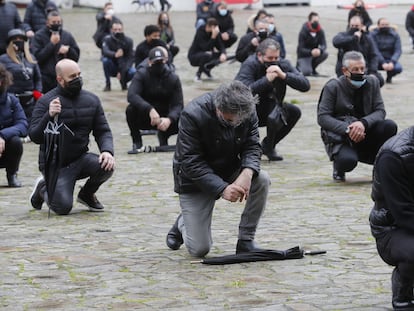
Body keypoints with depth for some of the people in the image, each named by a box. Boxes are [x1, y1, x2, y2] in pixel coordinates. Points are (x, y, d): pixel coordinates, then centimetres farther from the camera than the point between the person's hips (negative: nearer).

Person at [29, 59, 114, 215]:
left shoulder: (91, 100, 3)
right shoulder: (46, 101, -10)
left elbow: (103, 131, 4)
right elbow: (34, 136, -16)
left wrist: (107, 151, -17)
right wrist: (49, 116, -33)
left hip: (80, 159, 4)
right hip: (55, 165, -4)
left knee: (106, 166, -27)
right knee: (63, 207, -22)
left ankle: (86, 194, 8)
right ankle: (43, 188, 15)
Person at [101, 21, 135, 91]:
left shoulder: (128, 41, -9)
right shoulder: (107, 39, -12)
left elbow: (130, 58, -14)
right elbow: (105, 51, -32)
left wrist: (122, 72, -28)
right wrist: (115, 55, -56)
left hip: (124, 68, 1)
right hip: (112, 69, -1)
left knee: (133, 72, -30)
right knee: (105, 60, -31)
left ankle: (123, 82, 5)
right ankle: (107, 84, -14)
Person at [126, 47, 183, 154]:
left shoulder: (173, 78, -6)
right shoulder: (142, 74, -13)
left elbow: (178, 105, -12)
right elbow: (131, 95, -29)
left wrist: (169, 119, -34)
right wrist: (150, 109, -43)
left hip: (164, 118, 2)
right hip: (144, 118, -2)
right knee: (131, 109, -32)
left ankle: (163, 136, 10)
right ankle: (137, 143, -10)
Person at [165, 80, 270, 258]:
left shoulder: (248, 112, -13)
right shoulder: (193, 115, -28)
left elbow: (252, 147, -11)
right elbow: (190, 162, -28)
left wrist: (248, 172, -35)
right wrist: (222, 189, -39)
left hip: (229, 172, 4)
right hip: (195, 180, -4)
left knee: (262, 180, -28)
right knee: (199, 250, -11)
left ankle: (245, 241, -12)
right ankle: (183, 223, 27)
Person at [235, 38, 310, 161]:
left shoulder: (283, 64, -4)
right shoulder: (249, 65, -19)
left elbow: (305, 85, -14)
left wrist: (284, 75, -27)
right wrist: (267, 80, -36)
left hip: (267, 109, 7)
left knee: (295, 112, -13)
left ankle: (268, 146, 4)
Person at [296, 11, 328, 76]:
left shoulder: (320, 31, -7)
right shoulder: (303, 32, -19)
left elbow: (323, 45, -12)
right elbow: (301, 49, -21)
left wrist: (319, 50, -38)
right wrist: (311, 52, -41)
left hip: (314, 52, 5)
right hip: (304, 55, -5)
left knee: (325, 53, -26)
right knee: (306, 72, -27)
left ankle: (312, 67, 1)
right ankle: (299, 65, 11)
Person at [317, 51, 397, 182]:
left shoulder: (372, 82, 2)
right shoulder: (333, 87, -8)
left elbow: (380, 111, -4)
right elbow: (322, 117, -12)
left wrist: (363, 123, -26)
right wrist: (347, 129, -27)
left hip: (365, 134, 4)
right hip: (339, 138, -3)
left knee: (390, 126, -24)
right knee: (348, 160, -35)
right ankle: (339, 168, 6)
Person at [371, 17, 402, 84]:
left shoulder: (395, 35, 0)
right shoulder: (373, 34, -7)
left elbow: (398, 51, -8)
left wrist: (392, 62, -27)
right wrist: (383, 63, -29)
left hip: (389, 60, 2)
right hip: (378, 60, -2)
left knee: (398, 68, -30)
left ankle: (389, 77, 7)